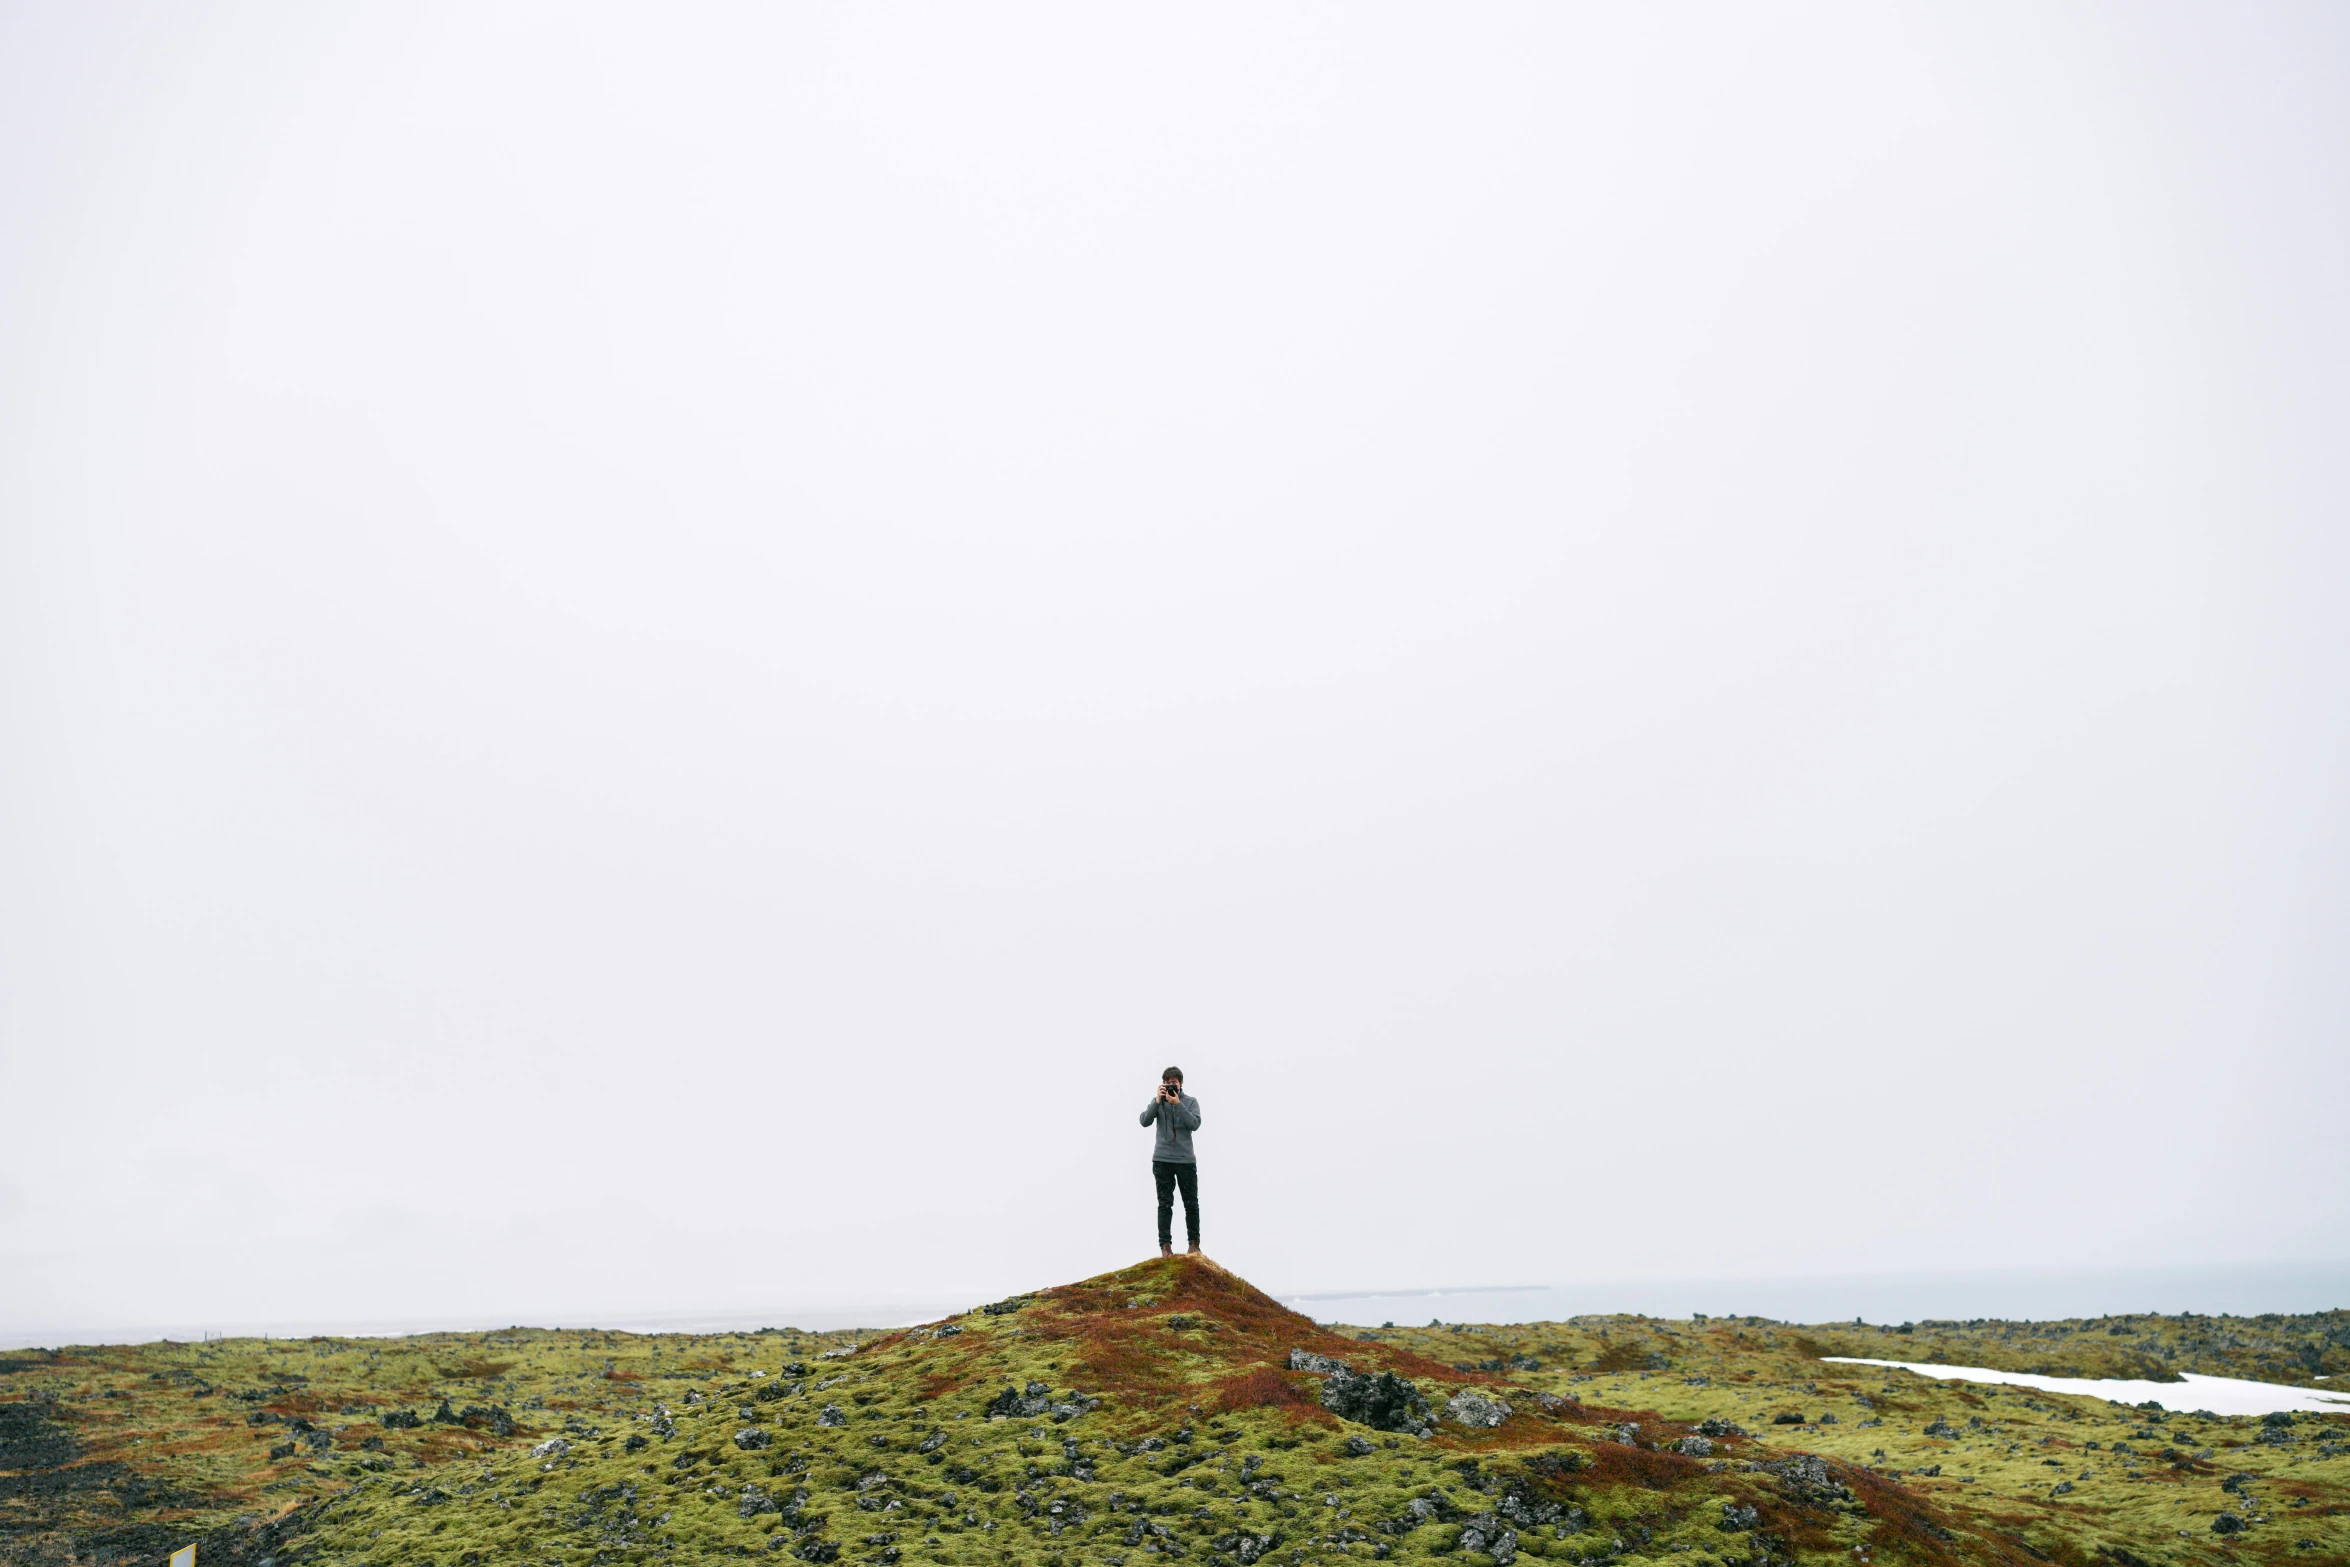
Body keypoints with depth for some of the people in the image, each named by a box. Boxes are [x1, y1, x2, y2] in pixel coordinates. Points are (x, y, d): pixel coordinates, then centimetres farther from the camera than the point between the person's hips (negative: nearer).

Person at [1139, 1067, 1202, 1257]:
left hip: (1186, 1160, 0)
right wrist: (1157, 1101, -15)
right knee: (1165, 1204, -1)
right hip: (1162, 1160, 0)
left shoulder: (1190, 1101, 3)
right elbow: (1145, 1121, -6)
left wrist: (1177, 1103, -17)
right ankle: (1165, 1245, -1)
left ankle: (1194, 1243, 13)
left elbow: (1195, 1124, -11)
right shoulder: (1157, 1101, 6)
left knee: (1191, 1203, 4)